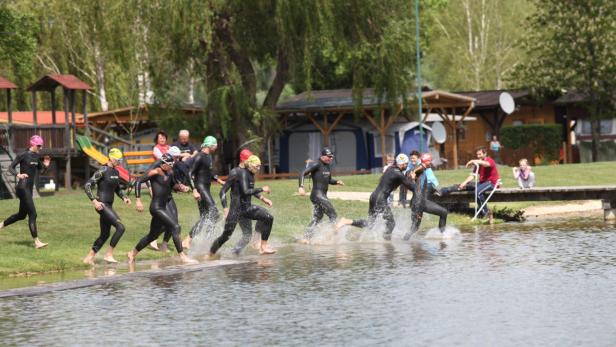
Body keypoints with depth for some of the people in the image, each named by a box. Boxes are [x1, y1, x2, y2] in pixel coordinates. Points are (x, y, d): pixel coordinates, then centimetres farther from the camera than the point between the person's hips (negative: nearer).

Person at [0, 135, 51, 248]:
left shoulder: (36, 157, 10)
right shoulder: (23, 155, -11)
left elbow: (41, 171, 20)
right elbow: (10, 168, -12)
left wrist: (46, 165, -1)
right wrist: (18, 175, -31)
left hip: (30, 188, 9)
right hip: (23, 188, -9)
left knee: (22, 215, 18)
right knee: (33, 214, -12)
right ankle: (36, 241, -12)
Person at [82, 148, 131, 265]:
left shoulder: (116, 172, 12)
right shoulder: (102, 171, -13)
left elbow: (117, 189, 26)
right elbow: (87, 185, -16)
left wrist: (124, 197, 8)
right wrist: (94, 201, -22)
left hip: (109, 206, 9)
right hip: (102, 205, -9)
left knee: (105, 234, 12)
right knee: (120, 227, -16)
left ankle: (89, 257, 20)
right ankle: (109, 255, -10)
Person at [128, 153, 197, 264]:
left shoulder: (169, 174, 11)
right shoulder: (155, 173, -10)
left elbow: (173, 184, 28)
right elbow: (139, 182, -12)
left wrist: (180, 187, 4)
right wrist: (138, 200, -17)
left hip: (163, 208, 9)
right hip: (156, 207, -9)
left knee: (153, 235, 17)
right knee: (175, 227, -18)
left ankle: (132, 254, 33)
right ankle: (183, 257, -19)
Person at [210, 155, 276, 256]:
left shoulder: (251, 174, 8)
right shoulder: (243, 173, -17)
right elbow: (246, 191, -29)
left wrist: (263, 198, 17)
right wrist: (262, 189, -20)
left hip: (247, 207, 8)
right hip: (237, 207, -8)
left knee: (269, 218, -5)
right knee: (226, 235, -6)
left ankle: (263, 246, 2)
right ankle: (210, 255, 11)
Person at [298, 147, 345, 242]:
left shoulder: (327, 166, 17)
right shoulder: (316, 164, -10)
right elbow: (303, 173, -16)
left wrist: (337, 181, 10)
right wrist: (301, 187, -29)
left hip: (323, 195, 10)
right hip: (317, 194, -9)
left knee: (316, 219, 11)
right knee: (333, 216, -11)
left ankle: (306, 238, 13)